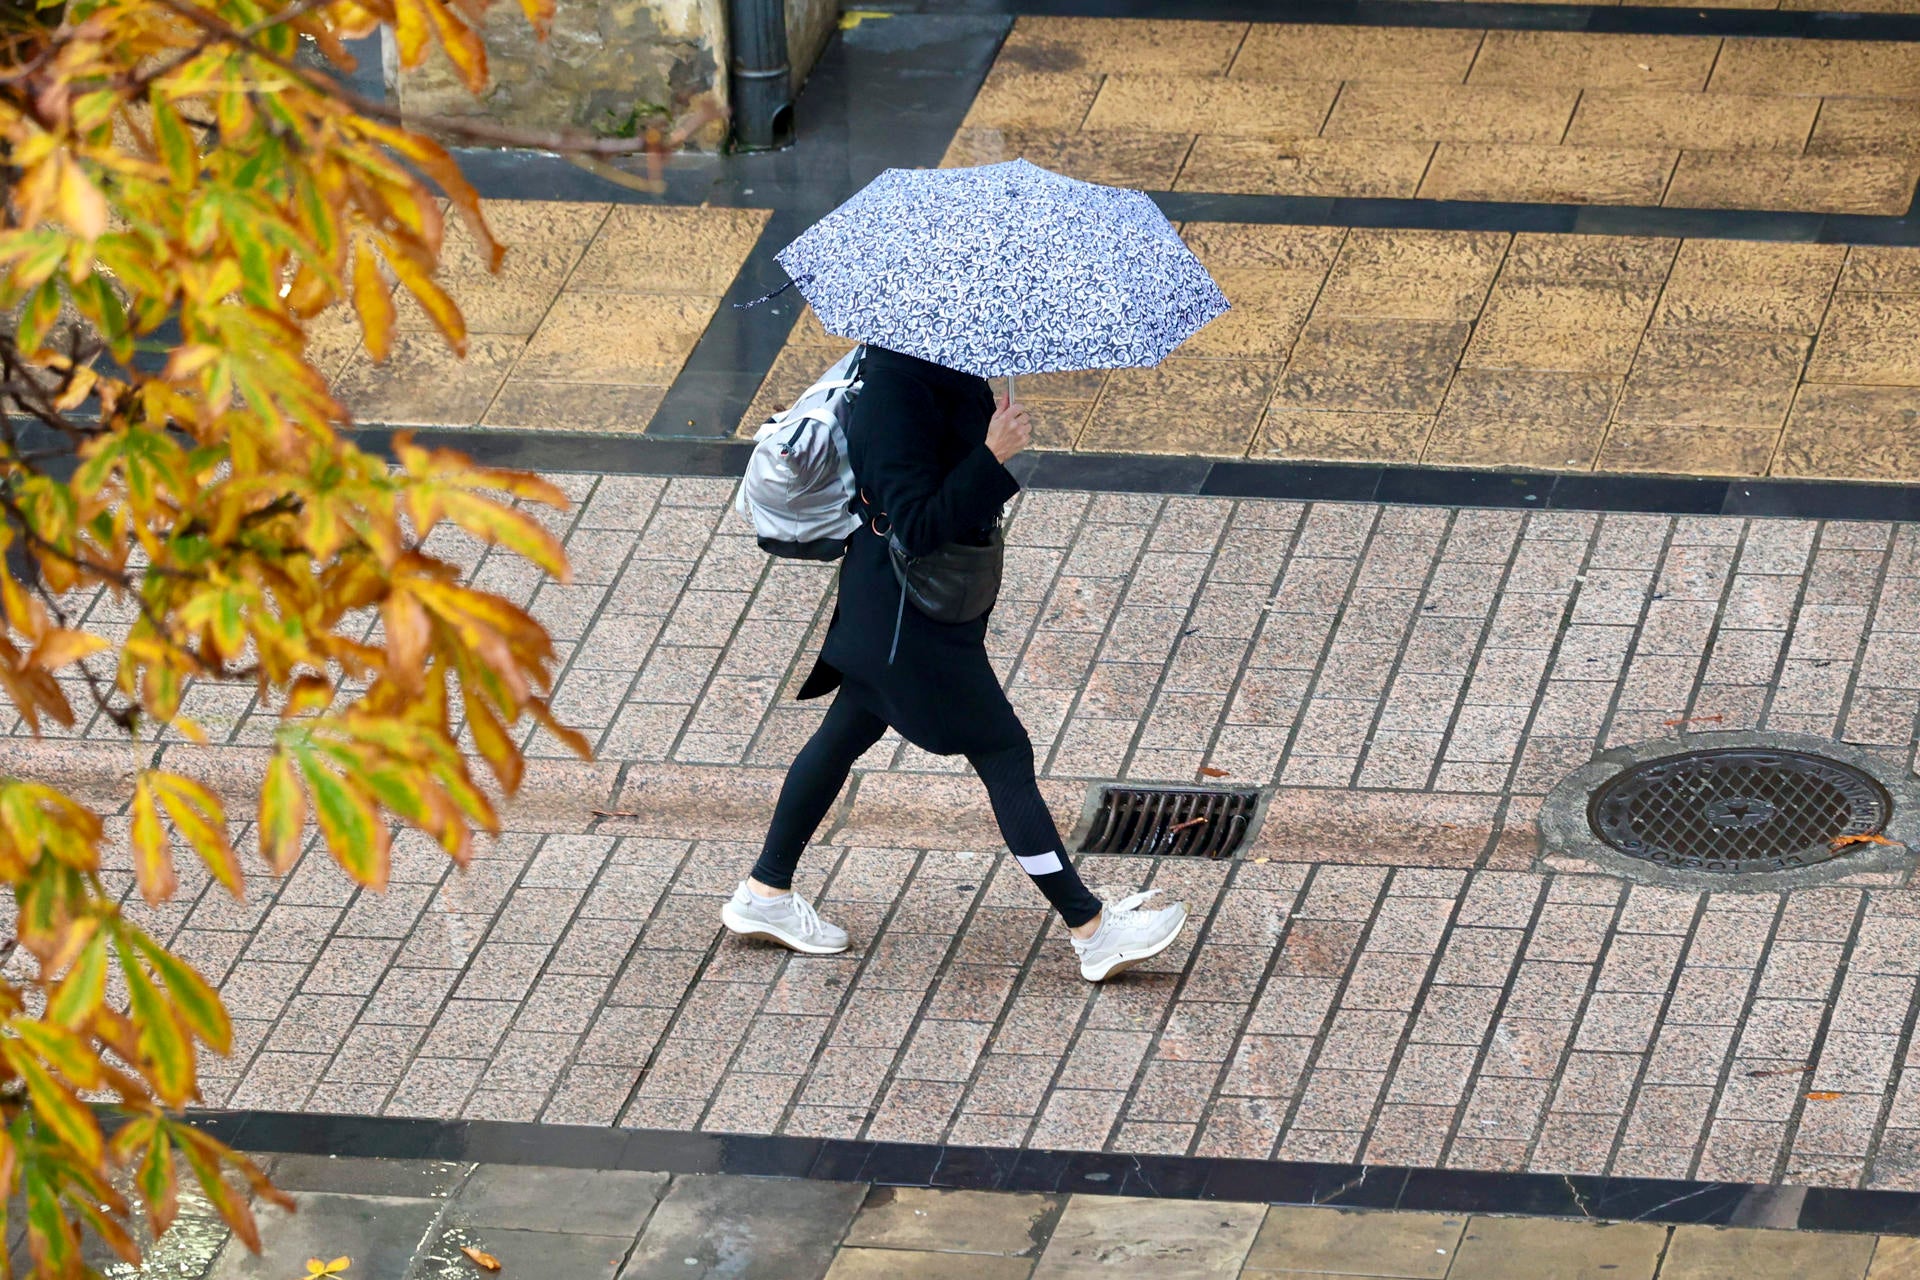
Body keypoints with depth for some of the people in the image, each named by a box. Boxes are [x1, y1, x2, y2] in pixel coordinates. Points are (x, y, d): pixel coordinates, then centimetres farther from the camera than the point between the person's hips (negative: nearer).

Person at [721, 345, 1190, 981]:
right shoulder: (893, 394, -30)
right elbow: (917, 527, -33)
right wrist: (992, 457, -38)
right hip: (911, 615, -10)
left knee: (846, 733, 23)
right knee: (1005, 755, -2)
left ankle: (764, 893, 38)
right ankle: (1093, 931, 7)